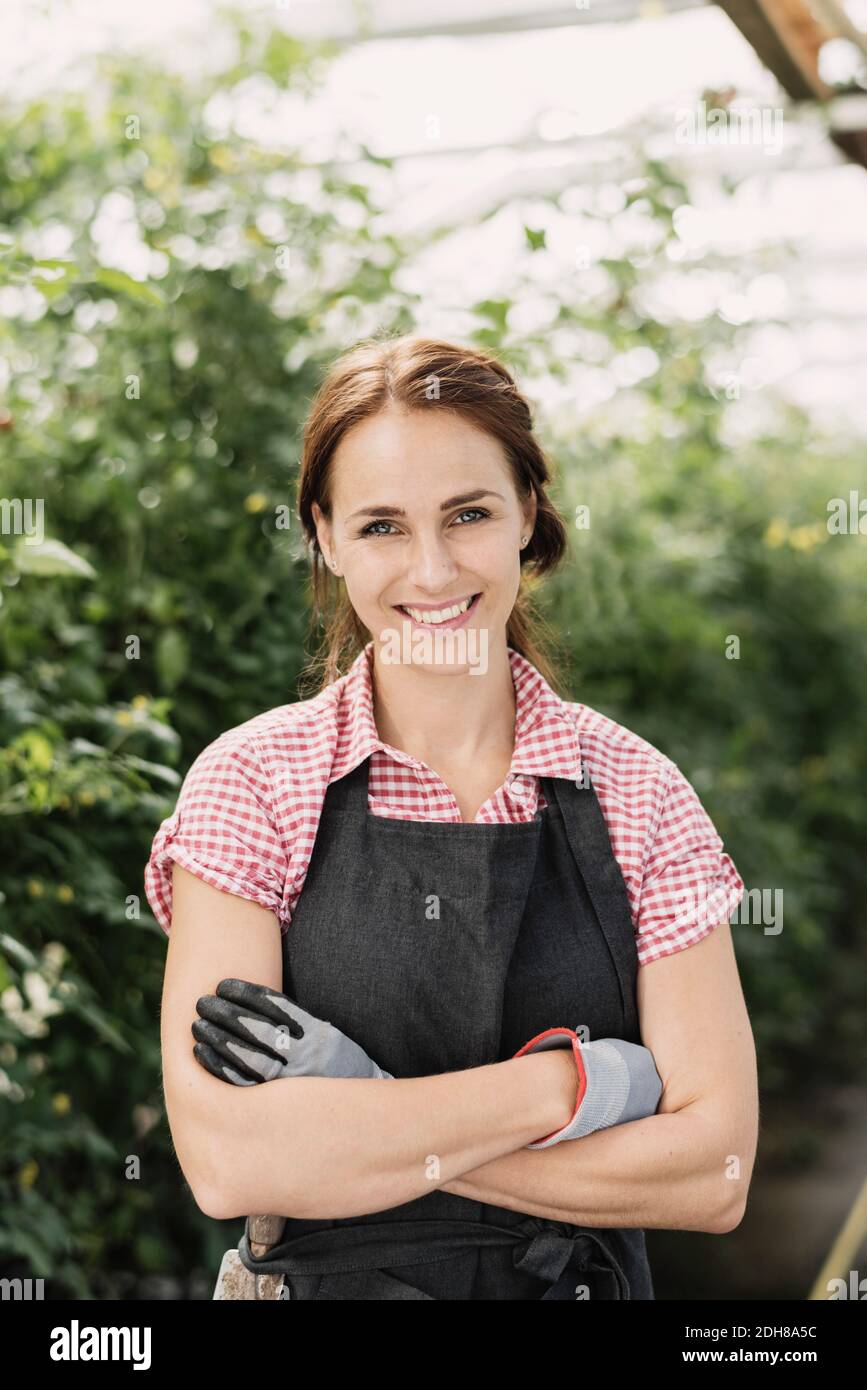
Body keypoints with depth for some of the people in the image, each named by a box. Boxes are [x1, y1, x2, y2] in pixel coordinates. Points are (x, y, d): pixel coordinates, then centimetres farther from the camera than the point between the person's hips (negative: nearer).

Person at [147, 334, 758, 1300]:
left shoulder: (636, 790, -9)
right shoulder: (250, 782, -12)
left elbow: (716, 1174, -13)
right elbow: (226, 1161, -21)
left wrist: (372, 1121, -19)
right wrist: (568, 1081, -21)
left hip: (586, 1285, 1)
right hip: (334, 1282, -1)